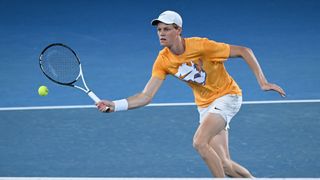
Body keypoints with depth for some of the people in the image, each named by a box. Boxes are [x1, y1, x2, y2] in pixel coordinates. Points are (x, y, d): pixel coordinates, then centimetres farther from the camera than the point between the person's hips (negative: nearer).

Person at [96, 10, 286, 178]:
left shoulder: (200, 46, -24)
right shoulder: (163, 61, -9)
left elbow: (244, 51, -17)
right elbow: (146, 96, -11)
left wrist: (262, 82, -22)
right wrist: (114, 105, -25)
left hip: (227, 96, -6)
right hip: (205, 106, 6)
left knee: (200, 142, -26)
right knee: (223, 164, 0)